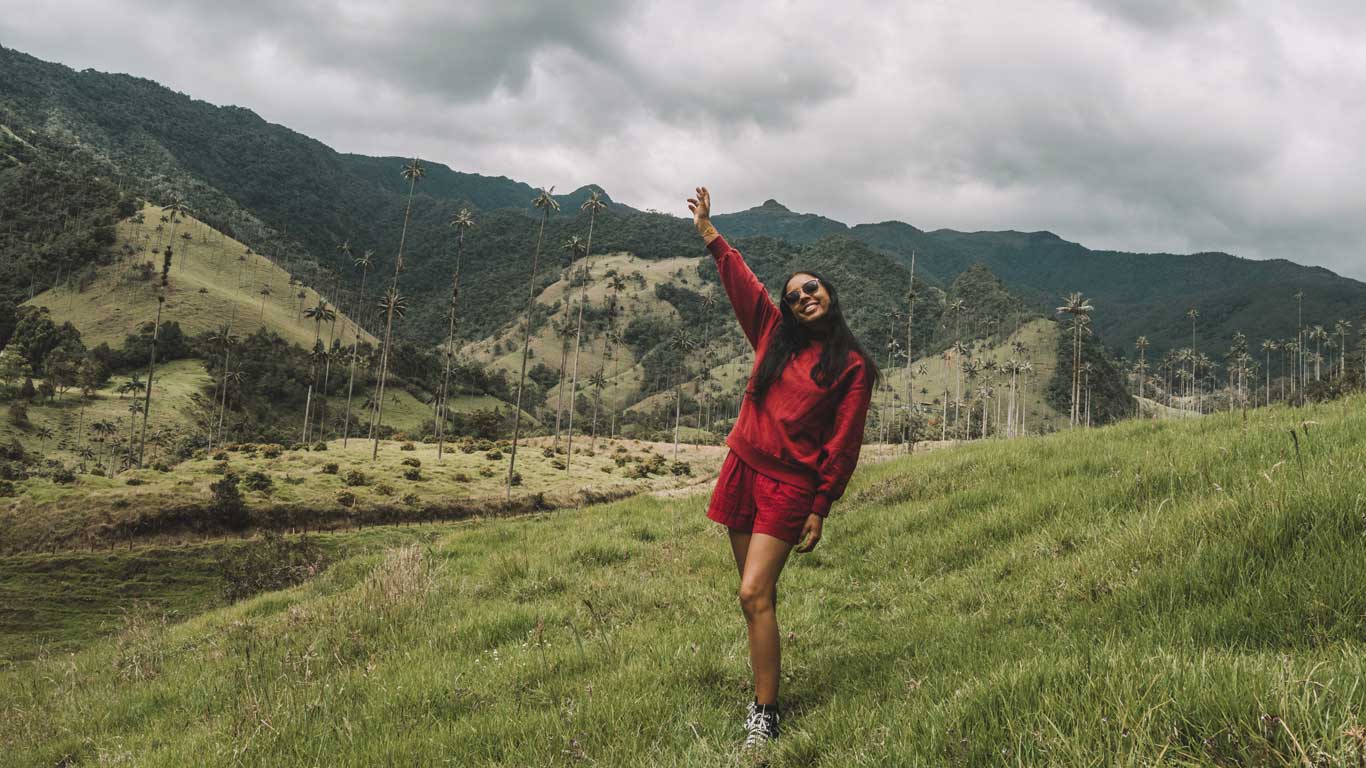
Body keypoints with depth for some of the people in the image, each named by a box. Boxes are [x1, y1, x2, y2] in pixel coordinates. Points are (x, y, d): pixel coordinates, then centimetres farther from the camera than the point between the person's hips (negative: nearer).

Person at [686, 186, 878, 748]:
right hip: (742, 469, 5)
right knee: (759, 593, 10)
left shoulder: (853, 367, -3)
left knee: (754, 595, -14)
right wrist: (706, 228, 16)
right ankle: (764, 688, 20)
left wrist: (819, 510, -8)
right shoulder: (774, 335, 9)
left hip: (790, 485, -5)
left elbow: (843, 445, -5)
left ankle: (765, 716, -9)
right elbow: (739, 278, 15)